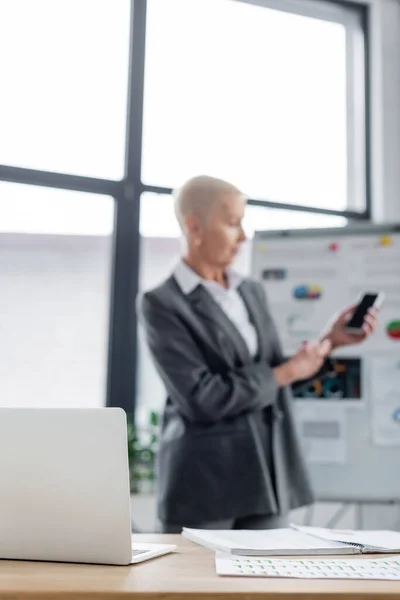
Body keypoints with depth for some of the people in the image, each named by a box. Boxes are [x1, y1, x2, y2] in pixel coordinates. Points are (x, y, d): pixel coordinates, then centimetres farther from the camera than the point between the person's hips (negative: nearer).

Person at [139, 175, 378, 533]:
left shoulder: (252, 292, 12)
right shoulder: (161, 304, -9)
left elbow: (270, 383, 14)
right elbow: (200, 398, -18)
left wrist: (330, 340, 2)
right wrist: (285, 373, -11)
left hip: (267, 478, 6)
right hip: (203, 483, -6)